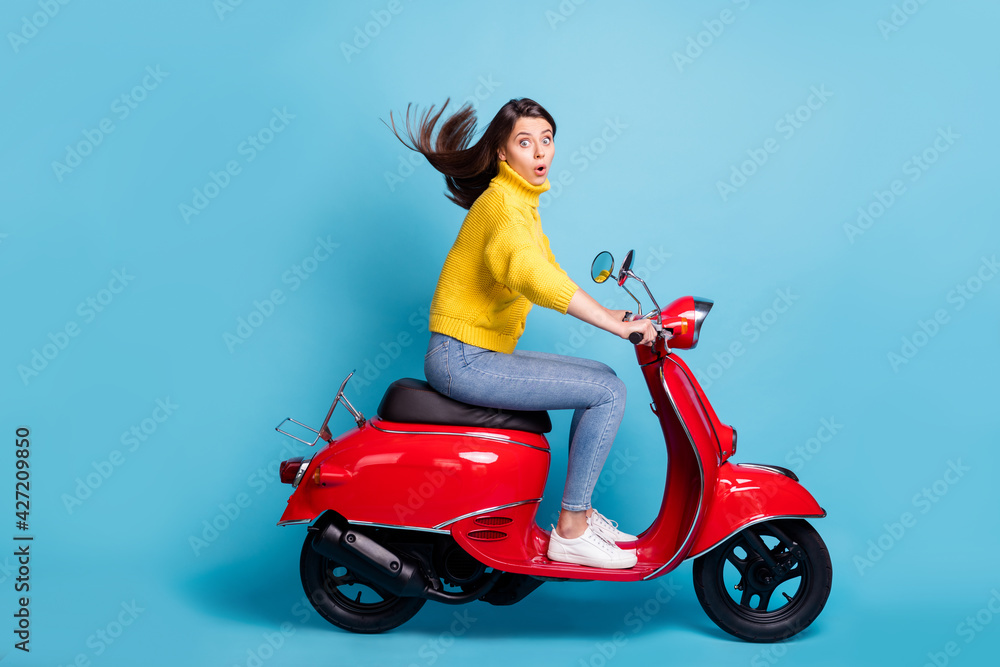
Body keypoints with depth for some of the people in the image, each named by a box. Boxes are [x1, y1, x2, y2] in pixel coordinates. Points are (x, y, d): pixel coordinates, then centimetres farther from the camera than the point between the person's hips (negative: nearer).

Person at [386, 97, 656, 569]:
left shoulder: (523, 201, 15)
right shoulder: (504, 204, -17)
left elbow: (544, 277, 21)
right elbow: (529, 272, -37)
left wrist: (604, 312, 10)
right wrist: (613, 323, -36)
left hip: (483, 355, 10)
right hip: (463, 359, -10)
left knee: (599, 376, 15)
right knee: (607, 391, -11)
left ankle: (580, 511, 18)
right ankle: (570, 533, -2)